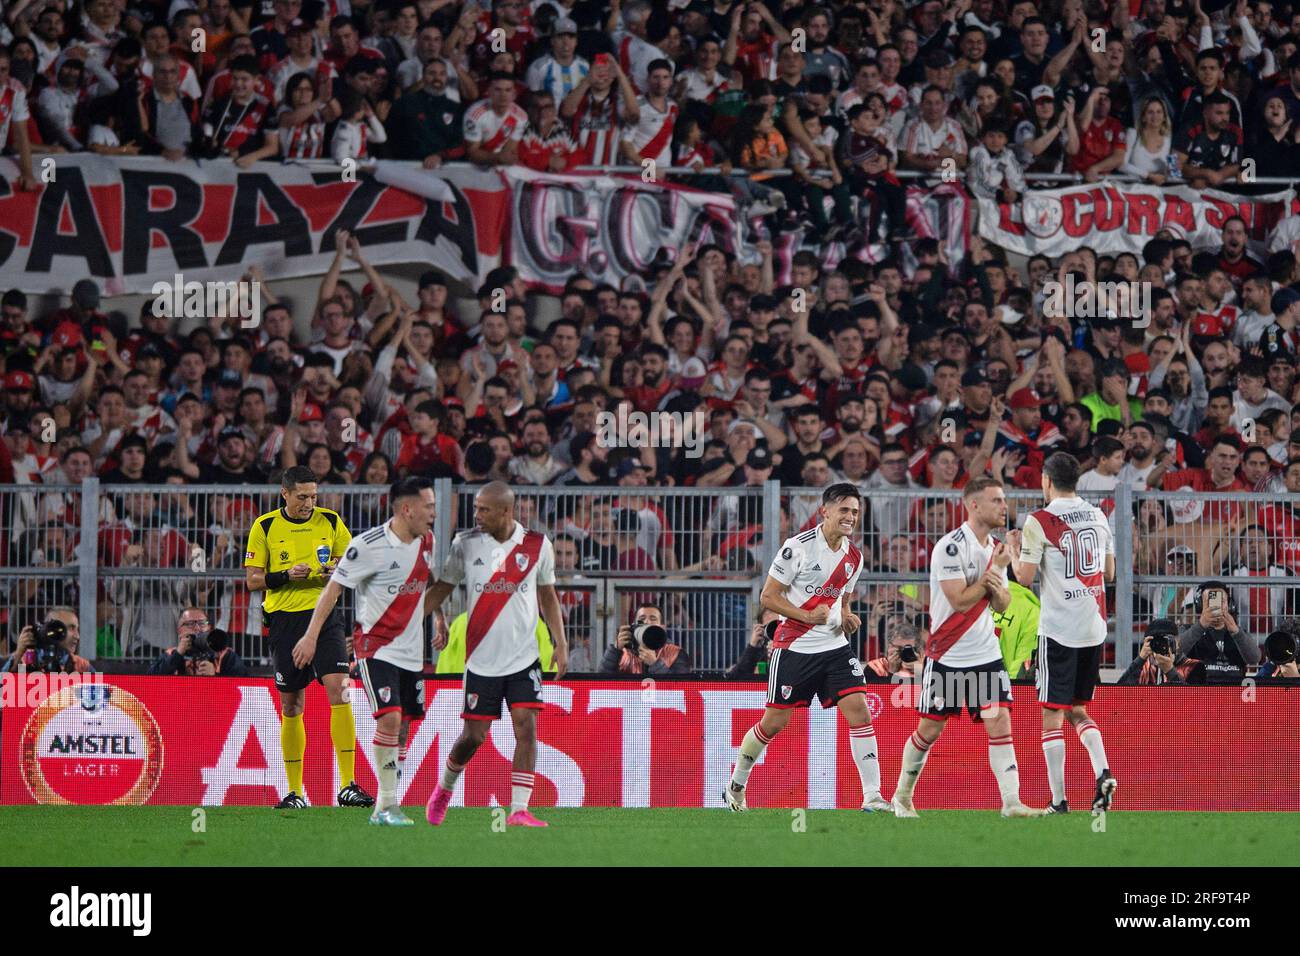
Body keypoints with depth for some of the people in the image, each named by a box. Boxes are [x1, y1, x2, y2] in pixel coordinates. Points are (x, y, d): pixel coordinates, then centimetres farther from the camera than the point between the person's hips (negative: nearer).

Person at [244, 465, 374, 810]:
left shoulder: (331, 522, 5)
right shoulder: (265, 527, 2)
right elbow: (252, 580, 2)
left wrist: (339, 570, -11)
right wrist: (287, 576, -15)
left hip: (324, 616, 0)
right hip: (286, 621, 0)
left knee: (339, 692, -16)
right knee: (291, 706, 4)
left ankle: (348, 786, -17)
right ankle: (295, 792, 14)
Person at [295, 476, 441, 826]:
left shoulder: (426, 540, 4)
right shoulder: (368, 546, -17)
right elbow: (334, 587, -12)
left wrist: (439, 616, 32)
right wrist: (311, 635, -15)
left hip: (411, 651, 7)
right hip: (376, 648, -7)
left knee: (404, 724, 7)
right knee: (389, 719, -19)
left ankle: (386, 804, 16)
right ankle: (386, 806, -14)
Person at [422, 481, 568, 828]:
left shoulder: (537, 545, 0)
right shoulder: (466, 544, -1)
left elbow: (547, 596, 12)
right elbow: (441, 589, 7)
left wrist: (560, 643, 6)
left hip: (523, 657, 0)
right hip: (481, 659, 0)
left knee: (526, 728, -12)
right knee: (474, 735, 2)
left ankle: (519, 810, -10)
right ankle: (444, 789, 30)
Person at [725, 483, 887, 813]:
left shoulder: (854, 556, 8)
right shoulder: (799, 547, -11)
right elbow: (768, 597, -9)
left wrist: (847, 618, 1)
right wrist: (808, 616, -21)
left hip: (834, 646, 5)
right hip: (794, 647, -5)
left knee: (859, 709, -12)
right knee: (775, 721, 1)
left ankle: (872, 796, -13)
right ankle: (735, 787, 23)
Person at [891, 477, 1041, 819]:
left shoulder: (995, 547, 8)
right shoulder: (950, 547, -16)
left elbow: (1003, 606, 13)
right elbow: (960, 601, -22)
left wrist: (998, 589, -11)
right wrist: (995, 569, -15)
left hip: (986, 655, 5)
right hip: (947, 656, -5)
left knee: (1000, 723, -8)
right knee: (929, 730, 4)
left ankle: (1011, 802, -11)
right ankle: (902, 796, 22)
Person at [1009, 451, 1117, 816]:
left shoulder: (1039, 522, -10)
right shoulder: (1098, 516, 9)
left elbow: (1025, 577, -9)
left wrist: (1013, 551, 10)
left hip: (1058, 629, -6)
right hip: (1094, 628, 6)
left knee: (1052, 714, 1)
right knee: (1078, 710, 17)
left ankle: (1059, 800, -2)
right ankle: (1103, 774, -5)